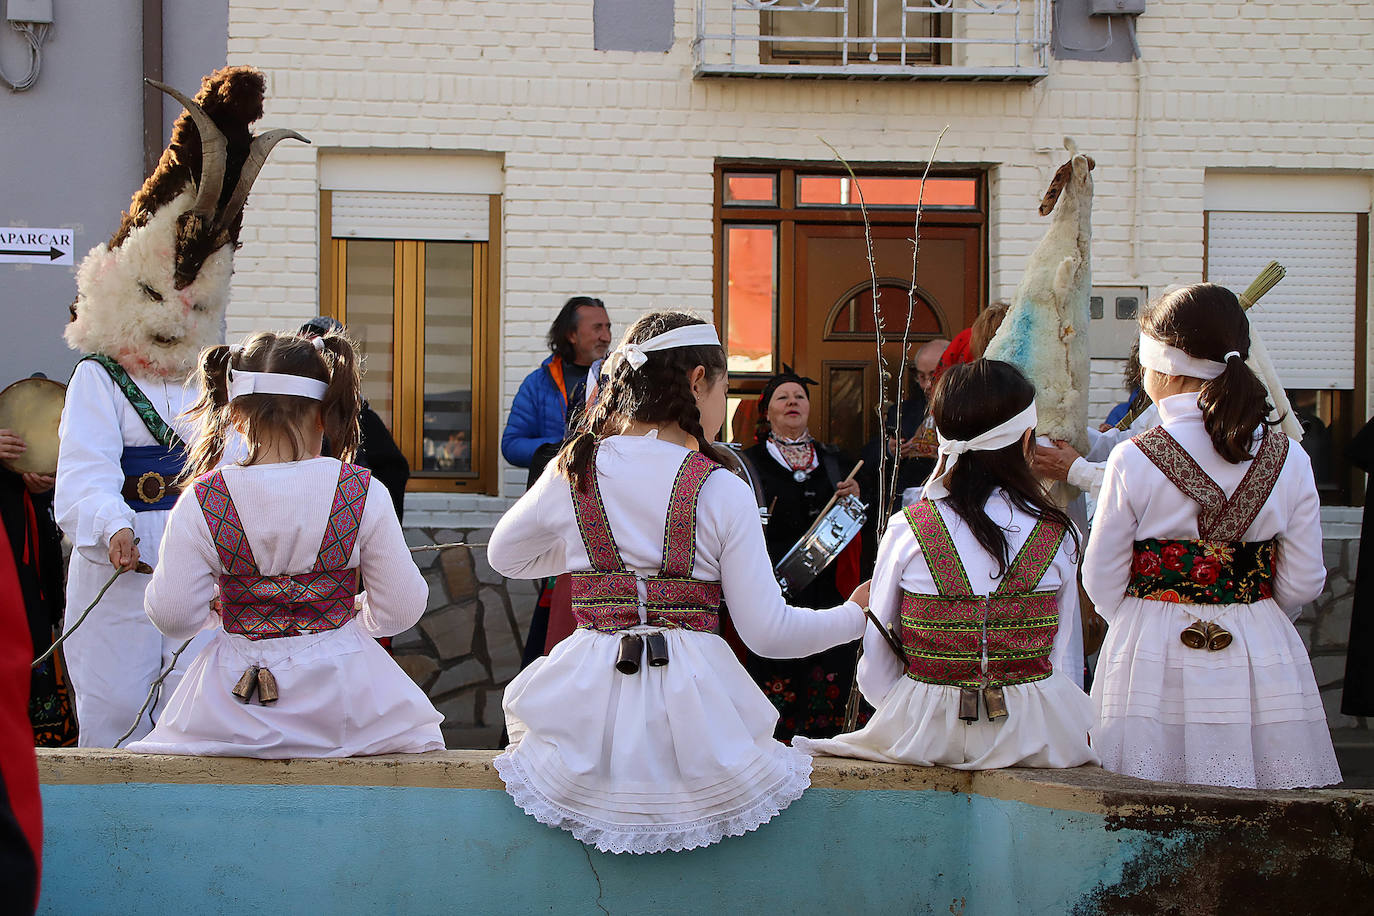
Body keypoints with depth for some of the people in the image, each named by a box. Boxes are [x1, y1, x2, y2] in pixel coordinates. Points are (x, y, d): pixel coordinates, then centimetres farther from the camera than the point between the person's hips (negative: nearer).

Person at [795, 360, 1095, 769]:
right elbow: (1059, 654, 3)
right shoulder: (1058, 534, -5)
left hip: (925, 732, 1)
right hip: (1030, 733, -1)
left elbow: (876, 669, 0)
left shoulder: (908, 529, -7)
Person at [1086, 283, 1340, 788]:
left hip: (1154, 663, -2)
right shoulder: (1288, 458, -2)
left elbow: (1102, 581, -2)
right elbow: (1302, 582, 3)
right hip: (1263, 665, 2)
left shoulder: (1134, 460, -10)